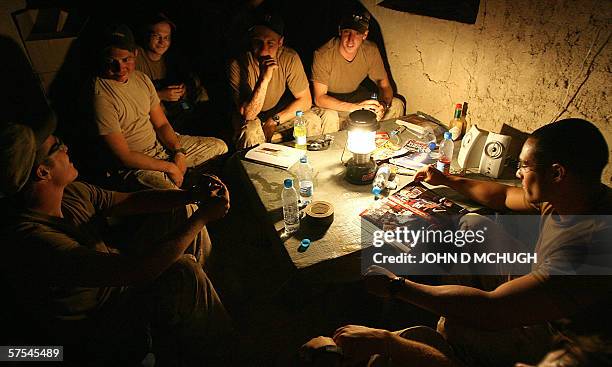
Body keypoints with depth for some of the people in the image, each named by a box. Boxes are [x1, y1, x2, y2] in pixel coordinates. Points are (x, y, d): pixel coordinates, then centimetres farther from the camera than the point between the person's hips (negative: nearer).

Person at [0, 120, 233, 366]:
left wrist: (196, 196, -12)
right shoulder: (29, 239, -34)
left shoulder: (72, 192, -8)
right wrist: (203, 216, -32)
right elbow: (136, 270, -39)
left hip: (115, 278, 9)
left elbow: (135, 200, 2)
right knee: (183, 271, -33)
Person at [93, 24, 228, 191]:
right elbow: (124, 156, -20)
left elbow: (161, 124, 9)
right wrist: (168, 167, -15)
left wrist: (179, 152, -8)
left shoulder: (142, 78, 4)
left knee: (220, 146, 10)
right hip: (132, 166, -8)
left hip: (161, 144, 8)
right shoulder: (101, 96, -20)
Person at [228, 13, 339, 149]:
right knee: (251, 132, -34)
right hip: (251, 119, -2)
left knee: (313, 121, -21)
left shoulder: (290, 58, -18)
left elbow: (305, 100, -11)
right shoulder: (238, 64, -24)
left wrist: (274, 120, -21)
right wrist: (264, 79, -40)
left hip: (281, 113, 3)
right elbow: (248, 114, -27)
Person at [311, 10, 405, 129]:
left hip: (356, 95, 5)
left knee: (396, 105, -6)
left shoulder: (371, 50, -12)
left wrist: (383, 105, -29)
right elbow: (319, 98, -27)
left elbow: (385, 86, -5)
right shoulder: (323, 55, -26)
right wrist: (355, 107, -39)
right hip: (330, 103, -5)